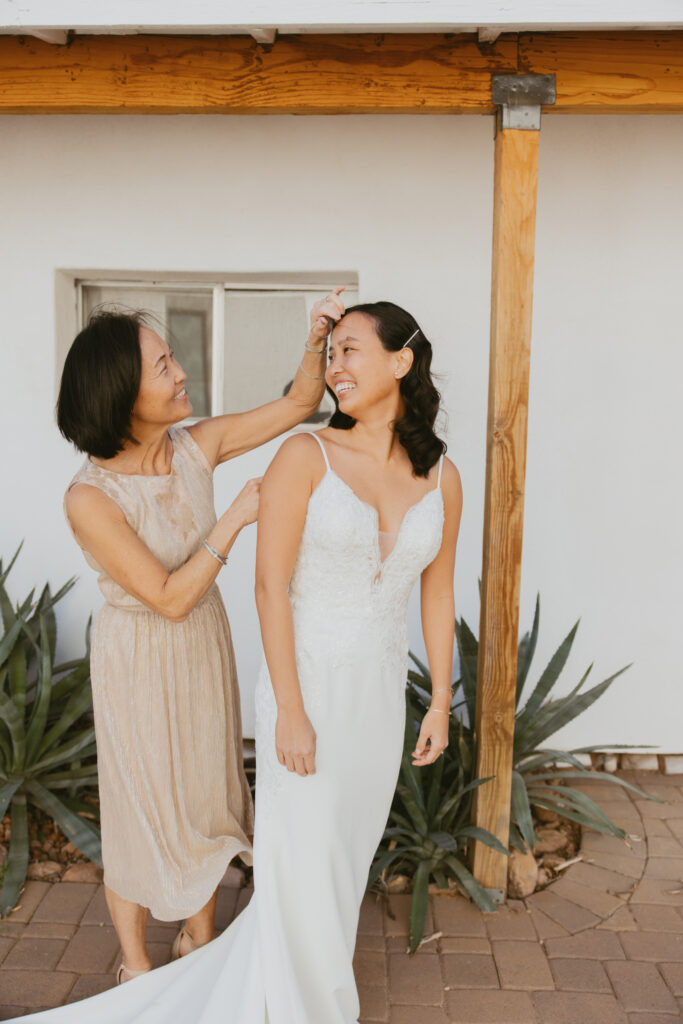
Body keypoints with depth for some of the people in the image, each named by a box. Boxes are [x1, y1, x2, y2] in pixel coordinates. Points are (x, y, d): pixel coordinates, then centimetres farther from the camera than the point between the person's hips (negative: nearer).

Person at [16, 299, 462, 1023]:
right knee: (302, 862, 8)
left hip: (379, 692, 5)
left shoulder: (441, 477, -1)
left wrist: (441, 704, 8)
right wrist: (290, 711, -17)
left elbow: (437, 594, 7)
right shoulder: (305, 456, -13)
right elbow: (271, 585, -15)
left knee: (348, 851, 20)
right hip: (304, 685, -4)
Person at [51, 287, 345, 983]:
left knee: (206, 792, 19)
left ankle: (199, 939, 44)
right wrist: (235, 518, -25)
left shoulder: (196, 446, -11)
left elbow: (297, 406, -3)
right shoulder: (90, 498, -27)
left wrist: (315, 341, -19)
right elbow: (170, 598, -25)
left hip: (206, 645, 6)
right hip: (140, 661, -5)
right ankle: (135, 965, 39)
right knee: (143, 805, 13)